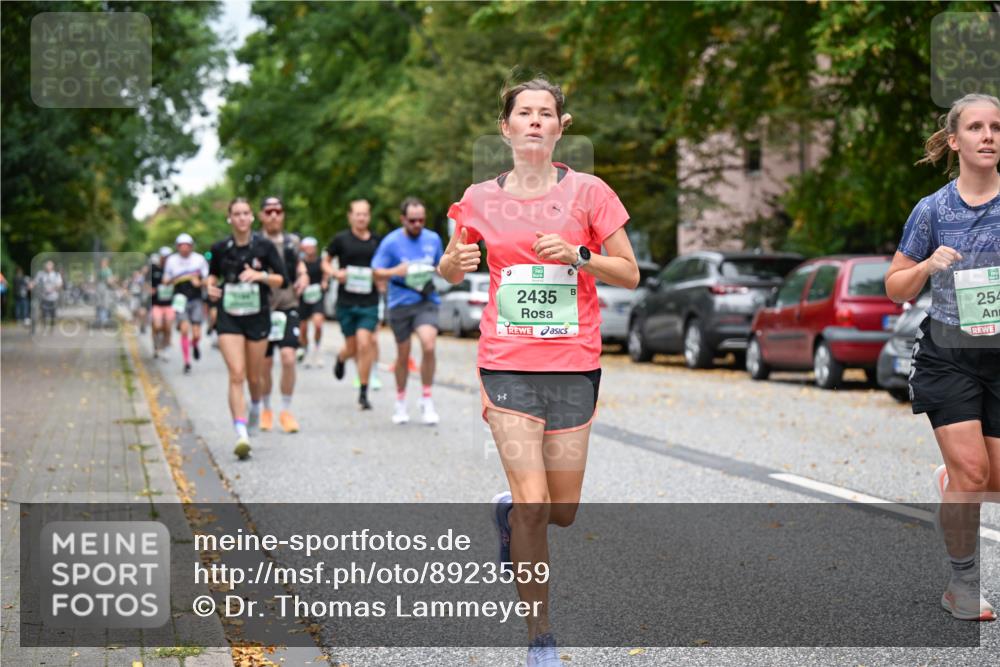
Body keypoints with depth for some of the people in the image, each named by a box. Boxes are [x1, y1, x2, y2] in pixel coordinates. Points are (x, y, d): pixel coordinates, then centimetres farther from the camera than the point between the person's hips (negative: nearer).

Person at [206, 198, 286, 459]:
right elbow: (213, 273, 17)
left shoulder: (264, 246, -4)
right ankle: (242, 435, -20)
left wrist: (261, 275, -21)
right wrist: (210, 284, -4)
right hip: (229, 318, 0)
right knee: (236, 375, -14)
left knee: (254, 377, 10)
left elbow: (282, 280, -3)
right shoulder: (220, 248, 0)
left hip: (257, 317, 0)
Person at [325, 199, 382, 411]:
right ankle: (341, 358, 45)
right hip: (346, 301, 0)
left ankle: (363, 393, -2)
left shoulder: (376, 242, 6)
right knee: (352, 347, 5)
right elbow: (325, 262, 11)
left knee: (364, 344, -12)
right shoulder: (341, 239, 1)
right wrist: (335, 273, -8)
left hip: (369, 302, 0)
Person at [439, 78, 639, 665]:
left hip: (574, 365, 1)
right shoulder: (481, 198, 4)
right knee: (533, 506, -11)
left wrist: (577, 254, -15)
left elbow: (630, 274, 2)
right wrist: (455, 261, -6)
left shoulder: (587, 191, 0)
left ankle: (509, 512, 41)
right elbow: (452, 271, 18)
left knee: (563, 512, 5)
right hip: (507, 365, -1)